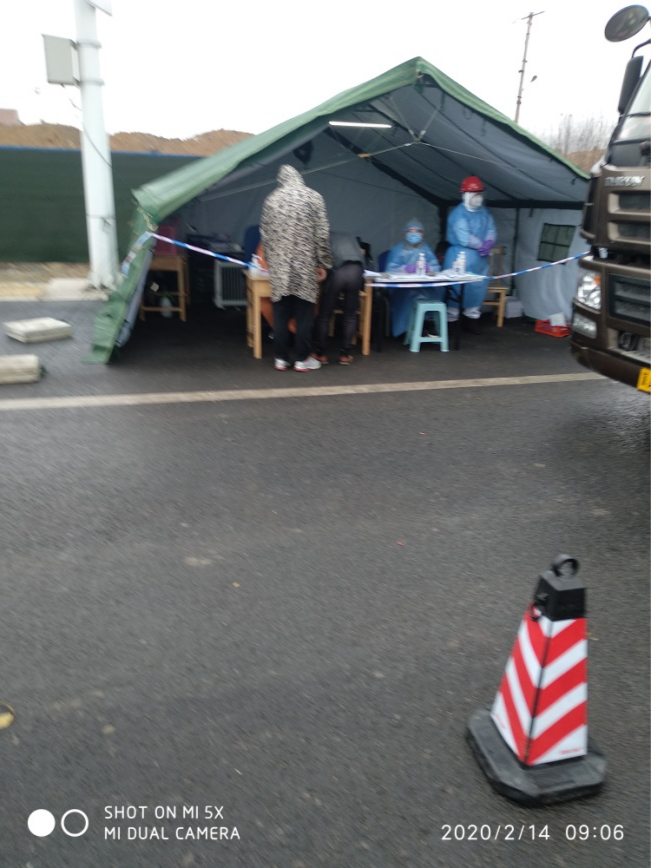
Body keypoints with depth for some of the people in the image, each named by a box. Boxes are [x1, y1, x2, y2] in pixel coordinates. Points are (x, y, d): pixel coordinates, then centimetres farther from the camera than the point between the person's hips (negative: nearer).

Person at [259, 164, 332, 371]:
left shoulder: (271, 199, 8)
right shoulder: (313, 196, 1)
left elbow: (265, 236, 10)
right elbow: (322, 234, -4)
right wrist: (323, 263, 4)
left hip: (279, 266, 2)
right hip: (306, 266, -2)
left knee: (280, 315, 7)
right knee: (304, 314, 4)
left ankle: (281, 358, 11)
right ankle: (302, 359, 9)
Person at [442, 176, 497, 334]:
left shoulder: (484, 211, 12)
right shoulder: (458, 213, -14)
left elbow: (491, 230, 7)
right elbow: (464, 238, -22)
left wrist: (489, 243, -15)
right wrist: (482, 244, -12)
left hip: (480, 257, 7)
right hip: (460, 256, -7)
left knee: (478, 287, 11)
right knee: (457, 287, -5)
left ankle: (471, 318, 24)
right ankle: (450, 319, 3)